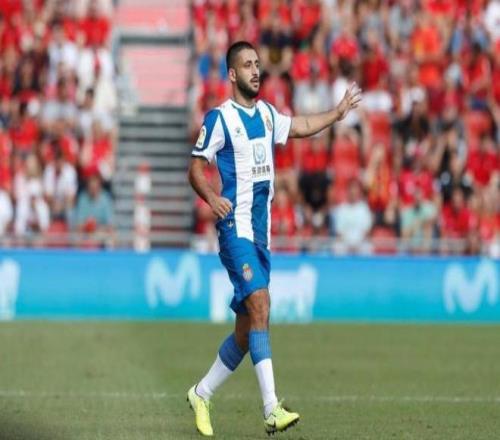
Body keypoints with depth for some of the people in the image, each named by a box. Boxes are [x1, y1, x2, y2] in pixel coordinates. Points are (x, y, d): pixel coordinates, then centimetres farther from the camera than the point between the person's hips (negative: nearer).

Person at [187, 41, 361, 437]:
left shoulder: (267, 114, 15)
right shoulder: (219, 118, -5)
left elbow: (301, 126, 33)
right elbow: (195, 169, -5)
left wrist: (339, 112, 31)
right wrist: (212, 197, -21)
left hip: (261, 231, 8)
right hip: (235, 226, -8)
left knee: (248, 327, 8)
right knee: (259, 304, -22)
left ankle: (202, 394, 24)